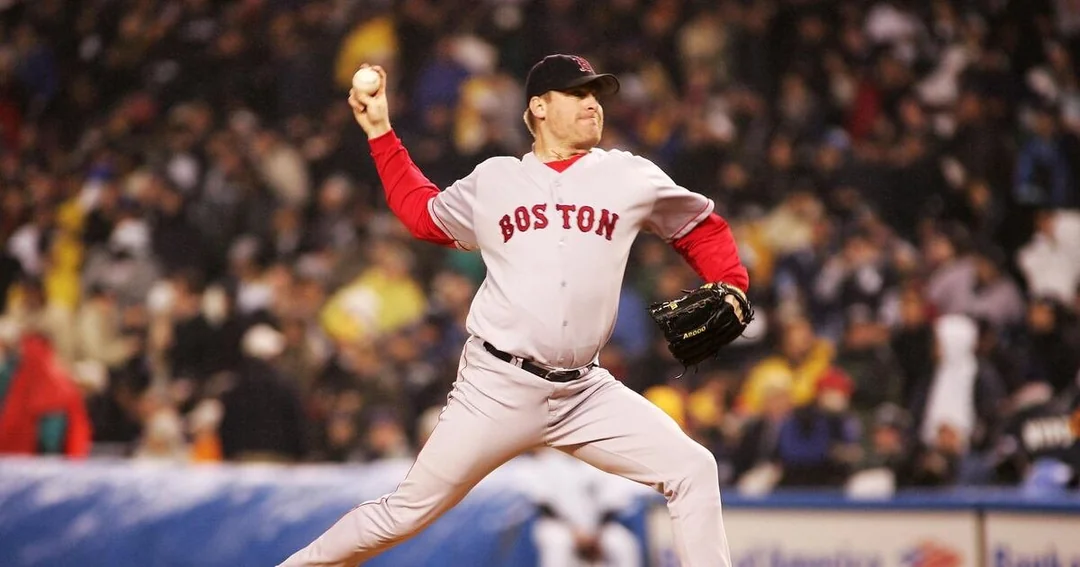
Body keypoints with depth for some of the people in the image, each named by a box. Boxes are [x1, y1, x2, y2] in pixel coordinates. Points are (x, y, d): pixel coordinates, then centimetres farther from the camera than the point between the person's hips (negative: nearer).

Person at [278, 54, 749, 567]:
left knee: (692, 471, -10)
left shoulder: (630, 178, 6)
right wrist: (381, 134, 21)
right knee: (406, 513, -2)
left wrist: (729, 291, -1)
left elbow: (703, 229, 16)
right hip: (496, 387, -2)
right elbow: (422, 213, 25)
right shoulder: (492, 182, 8)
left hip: (584, 392, 2)